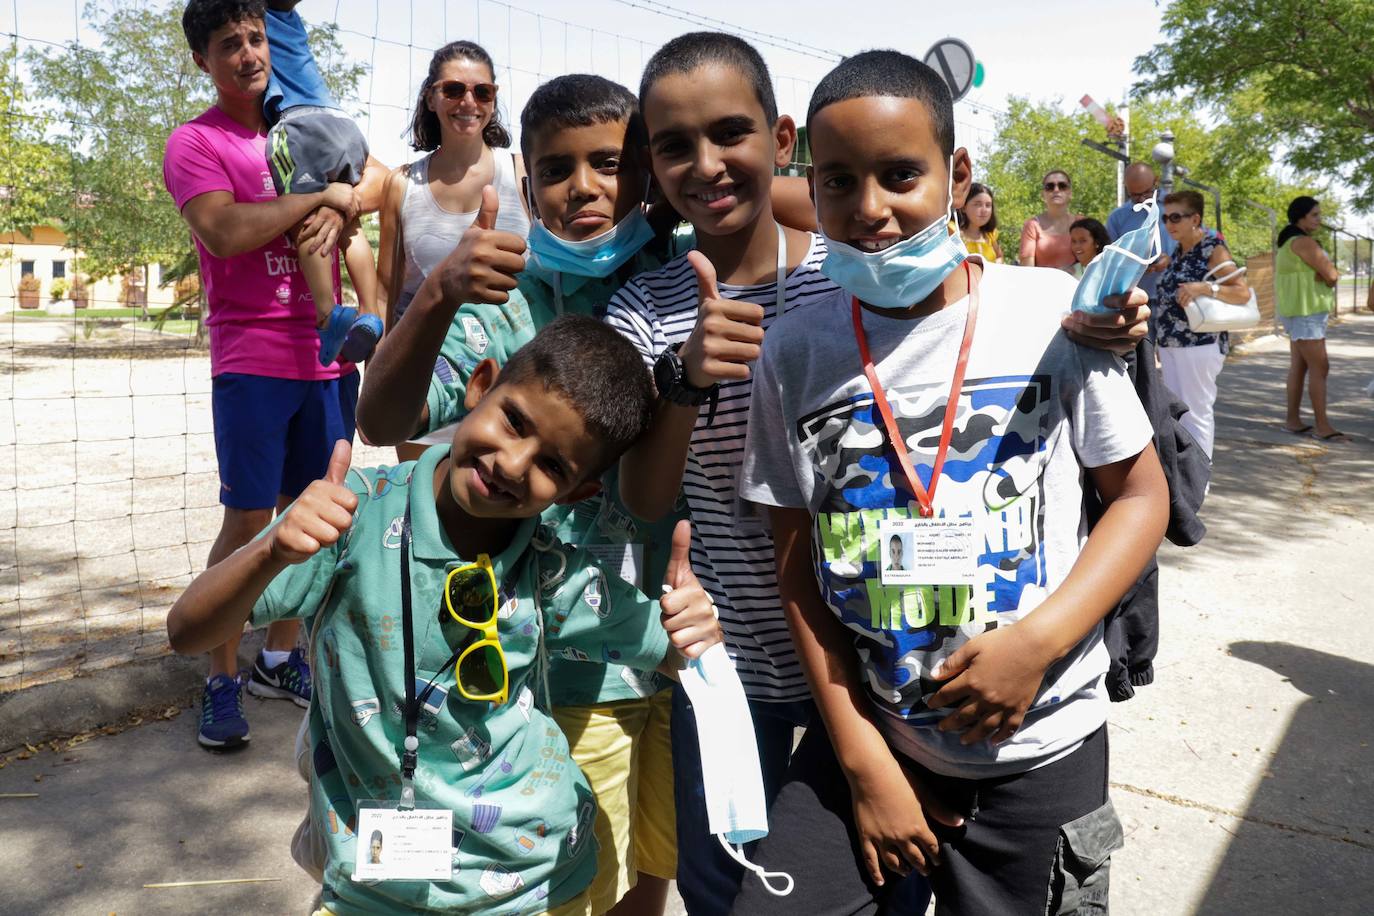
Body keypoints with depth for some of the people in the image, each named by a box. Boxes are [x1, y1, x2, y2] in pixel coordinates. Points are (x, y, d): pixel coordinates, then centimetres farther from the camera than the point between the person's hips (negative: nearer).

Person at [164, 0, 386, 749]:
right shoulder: (195, 143, -3)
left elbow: (378, 177, 8)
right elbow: (225, 231, -18)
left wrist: (341, 207, -12)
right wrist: (322, 194, -14)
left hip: (325, 354, 5)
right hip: (251, 358, -5)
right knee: (248, 519, -4)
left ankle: (280, 659, 24)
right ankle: (221, 683, 9)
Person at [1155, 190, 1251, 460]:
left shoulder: (1213, 249, -8)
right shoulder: (1178, 252, 15)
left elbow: (1243, 292, -13)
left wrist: (1204, 287, -26)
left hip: (1200, 343, -8)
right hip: (1171, 344, 8)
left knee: (1197, 412, -4)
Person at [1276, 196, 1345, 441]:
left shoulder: (1290, 241, 16)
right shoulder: (1303, 242, -15)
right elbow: (1332, 275, -17)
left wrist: (1324, 274, -5)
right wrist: (1331, 273, 4)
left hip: (1300, 312, 10)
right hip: (1305, 312, -10)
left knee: (1299, 366, 11)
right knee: (1320, 368, -9)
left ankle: (1293, 419, 14)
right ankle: (1323, 427, -9)